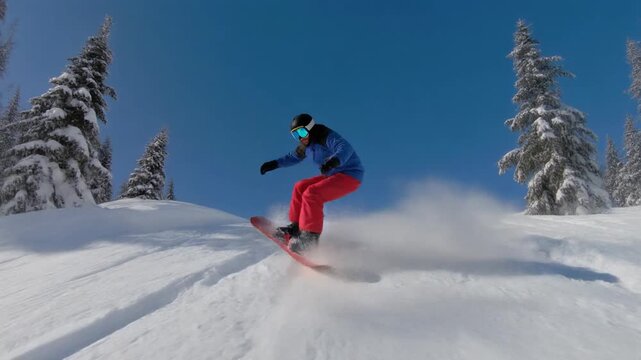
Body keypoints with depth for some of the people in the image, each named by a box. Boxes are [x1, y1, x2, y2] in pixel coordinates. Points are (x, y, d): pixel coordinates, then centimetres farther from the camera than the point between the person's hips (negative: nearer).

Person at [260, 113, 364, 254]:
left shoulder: (328, 137, -19)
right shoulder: (306, 144, 8)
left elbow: (346, 149, -38)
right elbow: (294, 156, 27)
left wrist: (334, 160, -58)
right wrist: (274, 164, 21)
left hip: (350, 175, -10)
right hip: (333, 175, 10)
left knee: (311, 194, -24)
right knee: (300, 188, 9)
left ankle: (310, 237, -22)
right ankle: (297, 227, 14)